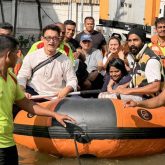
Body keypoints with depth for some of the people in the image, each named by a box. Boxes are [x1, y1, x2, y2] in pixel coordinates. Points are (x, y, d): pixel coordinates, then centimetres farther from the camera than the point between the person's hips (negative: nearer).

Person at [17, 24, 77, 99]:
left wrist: (66, 90, -15)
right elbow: (22, 77, 2)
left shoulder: (65, 60, 3)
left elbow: (72, 81, 7)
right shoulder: (31, 57, 2)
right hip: (34, 95, -2)